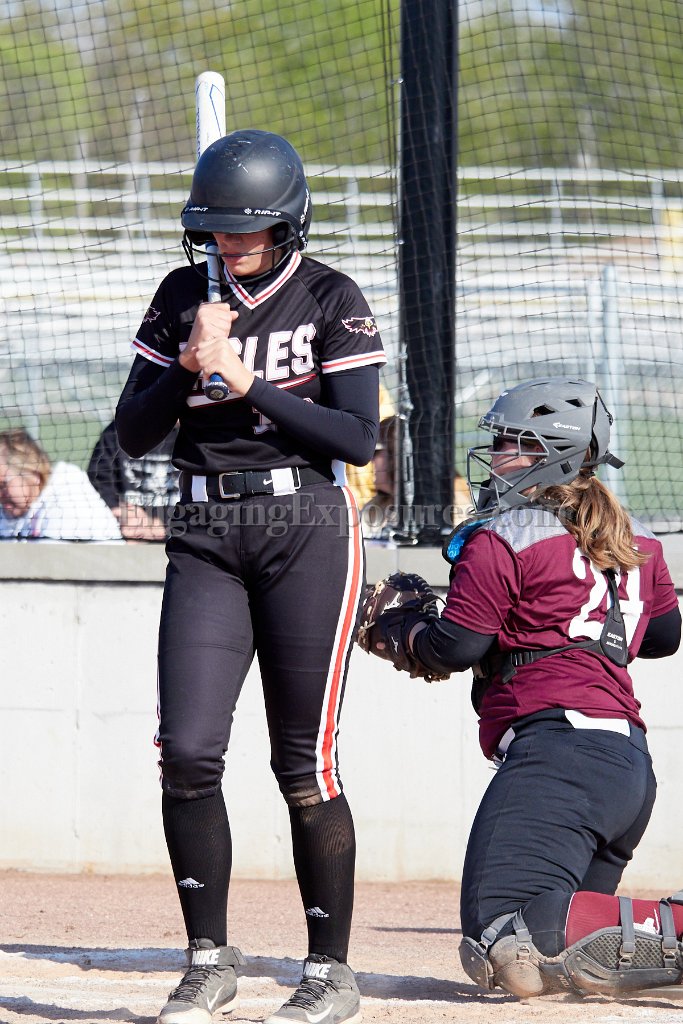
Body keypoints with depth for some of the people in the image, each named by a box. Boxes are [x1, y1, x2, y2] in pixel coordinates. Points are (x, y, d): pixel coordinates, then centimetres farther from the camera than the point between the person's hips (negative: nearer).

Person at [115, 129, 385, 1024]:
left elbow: (360, 439, -10)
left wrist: (246, 382, -15)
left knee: (305, 762, -4)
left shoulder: (332, 301, -1)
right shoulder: (183, 299, 9)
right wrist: (189, 364, -10)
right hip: (206, 538, 3)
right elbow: (134, 435, 7)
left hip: (308, 532, -3)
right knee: (188, 750, -8)